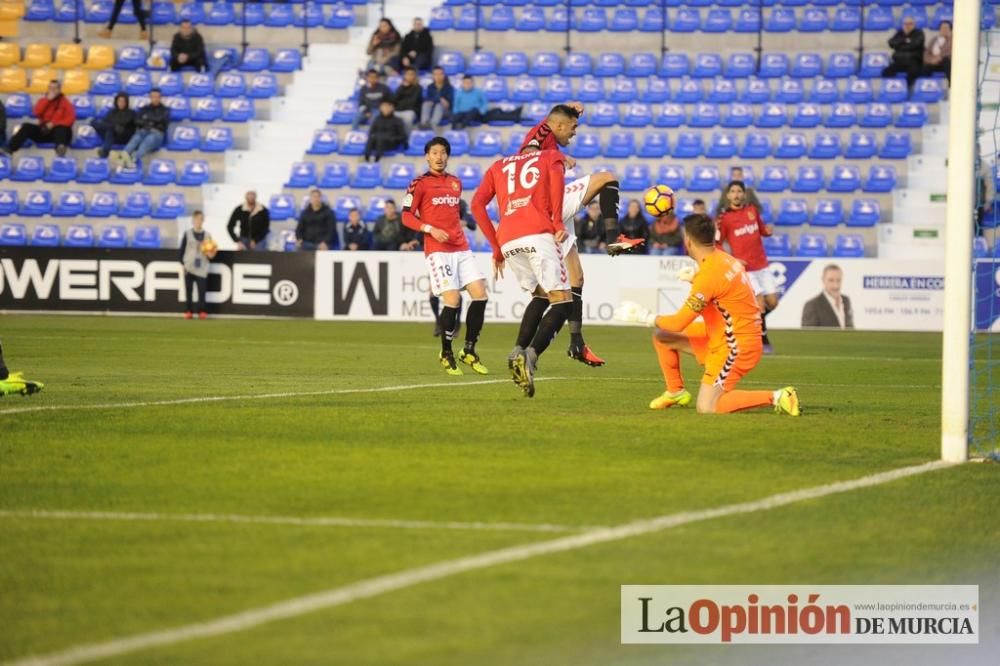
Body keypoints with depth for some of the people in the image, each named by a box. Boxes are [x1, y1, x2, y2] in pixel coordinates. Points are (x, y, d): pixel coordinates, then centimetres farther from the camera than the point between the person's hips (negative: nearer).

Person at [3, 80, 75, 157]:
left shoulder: (65, 102, 2)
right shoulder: (44, 100, 11)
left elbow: (70, 119, -9)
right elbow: (36, 113, -6)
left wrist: (54, 124, -19)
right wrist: (48, 100, -11)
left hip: (59, 131, -4)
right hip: (44, 130, 4)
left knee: (61, 129, -40)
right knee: (26, 127, -19)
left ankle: (61, 147, -72)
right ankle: (10, 149, -34)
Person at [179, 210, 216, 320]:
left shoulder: (207, 235, 8)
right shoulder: (187, 234, 3)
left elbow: (211, 251, 12)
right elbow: (182, 250, 3)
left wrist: (211, 255, -11)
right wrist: (183, 264, -5)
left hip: (202, 268, 1)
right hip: (189, 268, -1)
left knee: (202, 290, -5)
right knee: (189, 290, 1)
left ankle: (202, 311, -1)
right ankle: (189, 311, 6)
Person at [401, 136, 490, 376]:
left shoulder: (456, 183, 17)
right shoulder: (419, 184, -1)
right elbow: (406, 216, -4)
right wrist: (430, 229, -16)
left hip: (461, 249, 6)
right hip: (438, 250, -6)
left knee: (480, 294, -5)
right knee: (452, 300, -15)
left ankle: (469, 352, 6)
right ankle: (446, 354, 4)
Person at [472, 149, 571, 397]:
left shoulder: (499, 166, 31)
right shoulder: (553, 157, 22)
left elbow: (477, 203, 17)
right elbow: (556, 174, -4)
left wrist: (496, 248, 19)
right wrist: (558, 222, -7)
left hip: (507, 242, 5)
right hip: (538, 235, -5)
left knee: (541, 295, 24)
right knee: (562, 302, 0)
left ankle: (518, 352, 4)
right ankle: (530, 357, -22)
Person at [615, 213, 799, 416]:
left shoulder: (708, 275, -26)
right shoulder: (723, 258, 1)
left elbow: (678, 323, -21)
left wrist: (645, 317, -7)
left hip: (736, 346, -9)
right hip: (720, 336, 9)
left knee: (706, 408, -13)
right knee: (662, 337, 13)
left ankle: (776, 397, -11)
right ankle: (675, 392, 25)